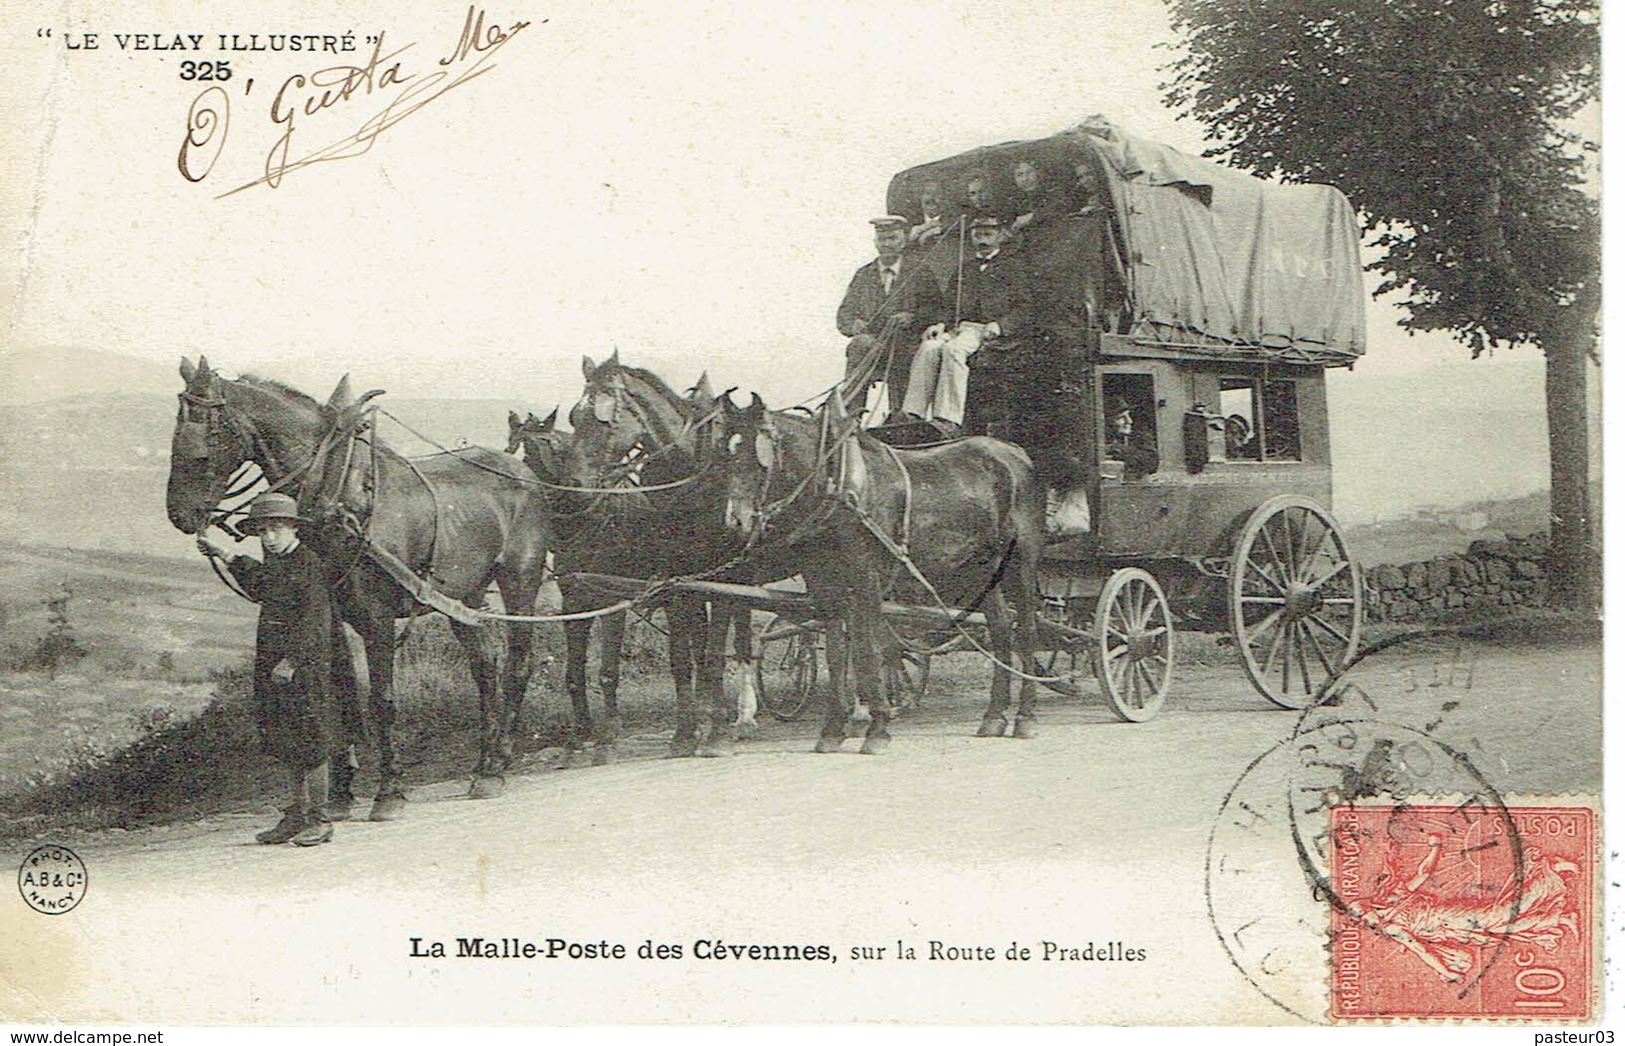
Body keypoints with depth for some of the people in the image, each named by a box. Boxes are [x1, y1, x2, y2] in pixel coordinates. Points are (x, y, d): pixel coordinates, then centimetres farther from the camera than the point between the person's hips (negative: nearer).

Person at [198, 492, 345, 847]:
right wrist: (225, 554, 32)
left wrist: (292, 660, -23)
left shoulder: (309, 564, -11)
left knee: (310, 741, -4)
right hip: (270, 663, 8)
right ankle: (297, 815, 19)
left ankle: (319, 818, 2)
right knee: (286, 743, 11)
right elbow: (258, 588, 34)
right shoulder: (272, 564, 13)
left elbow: (314, 618, -17)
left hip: (304, 662, -8)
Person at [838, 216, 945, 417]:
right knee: (859, 344, -28)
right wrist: (854, 325, -8)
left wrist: (913, 319, -17)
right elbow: (844, 313, 14)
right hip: (869, 343, 1)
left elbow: (936, 310, 2)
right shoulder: (863, 275, 19)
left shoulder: (919, 274, 10)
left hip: (905, 346, -1)